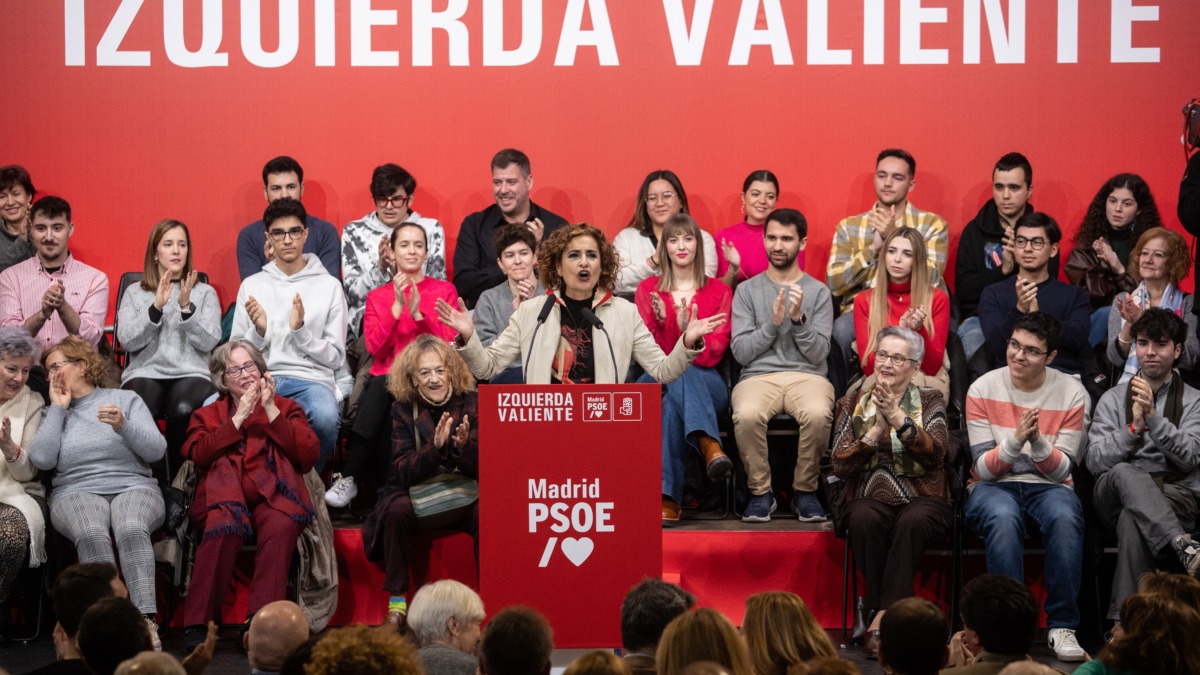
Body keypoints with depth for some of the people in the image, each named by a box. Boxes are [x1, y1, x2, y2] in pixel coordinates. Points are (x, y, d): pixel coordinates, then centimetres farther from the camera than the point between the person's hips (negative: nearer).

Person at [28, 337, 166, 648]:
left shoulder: (126, 399, 15)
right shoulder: (54, 413, 19)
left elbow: (156, 450, 2)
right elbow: (42, 458, -1)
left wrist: (123, 426, -14)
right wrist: (58, 407, 7)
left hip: (134, 487, -1)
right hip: (76, 492, 1)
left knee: (131, 529, -37)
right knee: (92, 534, -36)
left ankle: (146, 619, -48)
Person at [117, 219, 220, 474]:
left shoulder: (205, 293, 16)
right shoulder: (135, 293, 16)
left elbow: (209, 342, 2)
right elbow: (127, 341, 1)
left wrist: (186, 307, -11)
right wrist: (156, 307, -9)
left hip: (191, 373, 0)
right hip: (146, 371, 0)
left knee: (184, 409, -36)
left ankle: (179, 476, -17)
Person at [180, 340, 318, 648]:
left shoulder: (286, 408, 22)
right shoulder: (207, 415, 24)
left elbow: (308, 455, 4)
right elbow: (199, 454, 1)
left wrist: (271, 410, 0)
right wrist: (239, 417, -1)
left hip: (271, 498, 0)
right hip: (224, 499, 0)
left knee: (281, 527, -36)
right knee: (223, 528, -36)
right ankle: (197, 624, -35)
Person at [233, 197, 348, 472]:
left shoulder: (329, 286, 9)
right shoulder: (251, 286, 15)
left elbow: (336, 358, 6)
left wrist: (300, 330, -9)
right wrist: (258, 331, -6)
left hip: (311, 379, -1)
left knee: (325, 417, -38)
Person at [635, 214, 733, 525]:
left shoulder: (718, 292, 12)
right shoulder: (648, 289, 13)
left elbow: (714, 354, -1)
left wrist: (689, 332, -22)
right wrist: (661, 323, -20)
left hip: (706, 384, 0)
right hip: (656, 382, 0)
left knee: (672, 405, -39)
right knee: (678, 376, -41)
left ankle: (668, 499, -52)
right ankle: (710, 447, -59)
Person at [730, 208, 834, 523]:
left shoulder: (818, 291, 10)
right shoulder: (747, 290, 12)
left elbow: (818, 354, 1)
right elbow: (741, 352, 2)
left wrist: (799, 318, -12)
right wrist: (773, 323, -10)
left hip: (807, 376, 0)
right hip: (758, 376, 0)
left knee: (818, 414, -36)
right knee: (747, 415, -36)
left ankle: (805, 490, -13)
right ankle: (760, 491, -13)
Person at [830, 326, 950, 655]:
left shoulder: (930, 401, 10)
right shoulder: (853, 403, 13)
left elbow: (935, 455, -8)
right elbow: (840, 465, 2)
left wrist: (898, 418, -19)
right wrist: (876, 430, -11)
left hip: (921, 498, -1)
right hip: (870, 497, 1)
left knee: (912, 522, -36)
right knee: (865, 520, -35)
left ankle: (882, 615, -36)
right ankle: (887, 615, -29)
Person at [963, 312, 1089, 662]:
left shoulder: (1072, 393, -1)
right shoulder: (983, 390, -2)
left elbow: (1060, 470, -3)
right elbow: (984, 468, -5)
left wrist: (1038, 440, -23)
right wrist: (1015, 440, -24)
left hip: (1047, 486, 1)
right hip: (993, 486, -1)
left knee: (1065, 516, -35)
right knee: (1003, 516, -37)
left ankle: (1062, 626, -27)